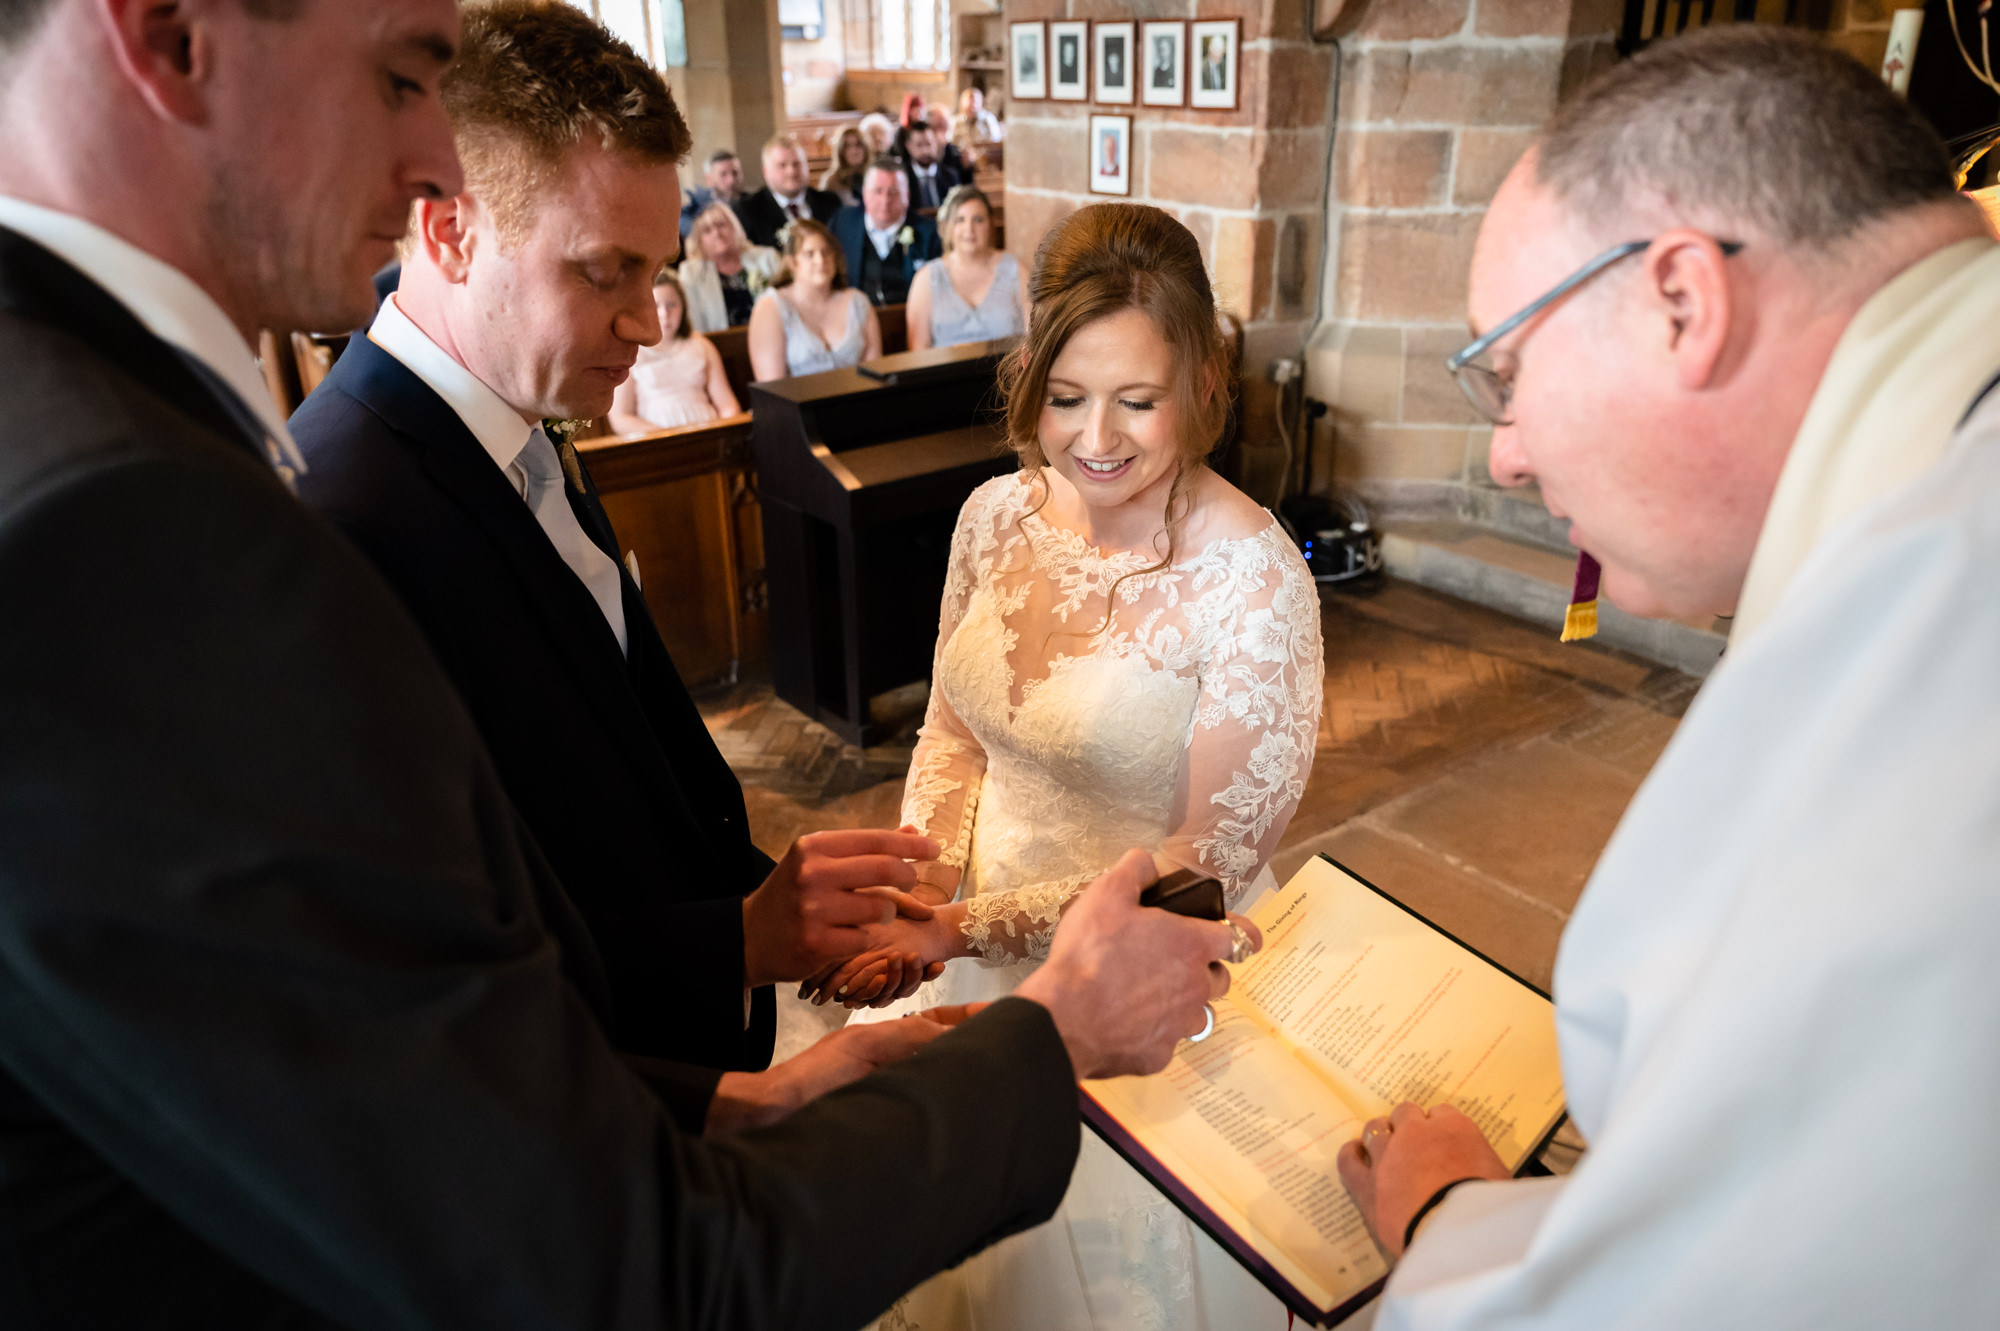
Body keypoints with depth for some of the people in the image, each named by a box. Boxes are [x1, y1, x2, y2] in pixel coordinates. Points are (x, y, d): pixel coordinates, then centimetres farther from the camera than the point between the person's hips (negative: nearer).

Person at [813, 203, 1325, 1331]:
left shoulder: (1254, 579, -24)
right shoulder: (999, 516, -8)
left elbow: (1211, 861, -20)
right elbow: (955, 733, 4)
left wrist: (963, 930, -25)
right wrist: (920, 894, -13)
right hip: (981, 968, 5)